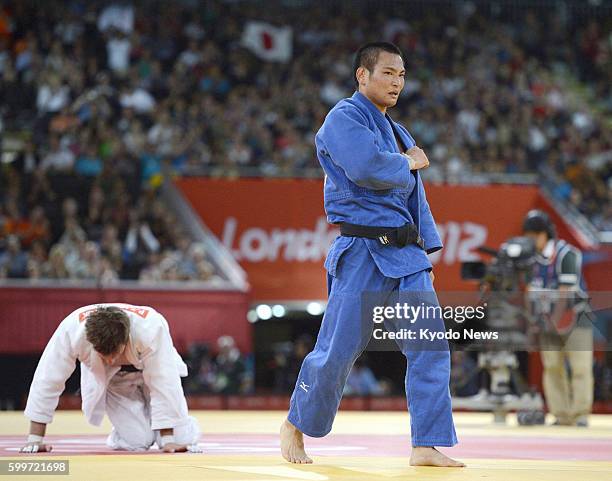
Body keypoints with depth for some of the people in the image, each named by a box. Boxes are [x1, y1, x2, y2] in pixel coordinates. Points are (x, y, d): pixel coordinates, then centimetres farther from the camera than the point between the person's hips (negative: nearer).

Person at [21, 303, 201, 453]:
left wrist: (168, 439, -32)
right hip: (108, 379, 1)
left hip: (152, 372, -1)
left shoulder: (151, 327, -43)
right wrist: (35, 439, -26)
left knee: (181, 441, -10)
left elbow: (164, 382, -36)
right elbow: (47, 380, -30)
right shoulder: (71, 330, -39)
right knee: (136, 443, -13)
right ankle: (121, 434, 23)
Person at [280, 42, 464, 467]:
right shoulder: (345, 118, -7)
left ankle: (427, 447, -1)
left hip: (405, 256, 7)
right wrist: (409, 164, -9)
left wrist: (426, 254, 17)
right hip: (362, 252, -7)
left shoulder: (399, 134, 20)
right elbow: (365, 167, -26)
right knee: (337, 351, -3)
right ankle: (294, 428, 18)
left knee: (430, 345, -3)